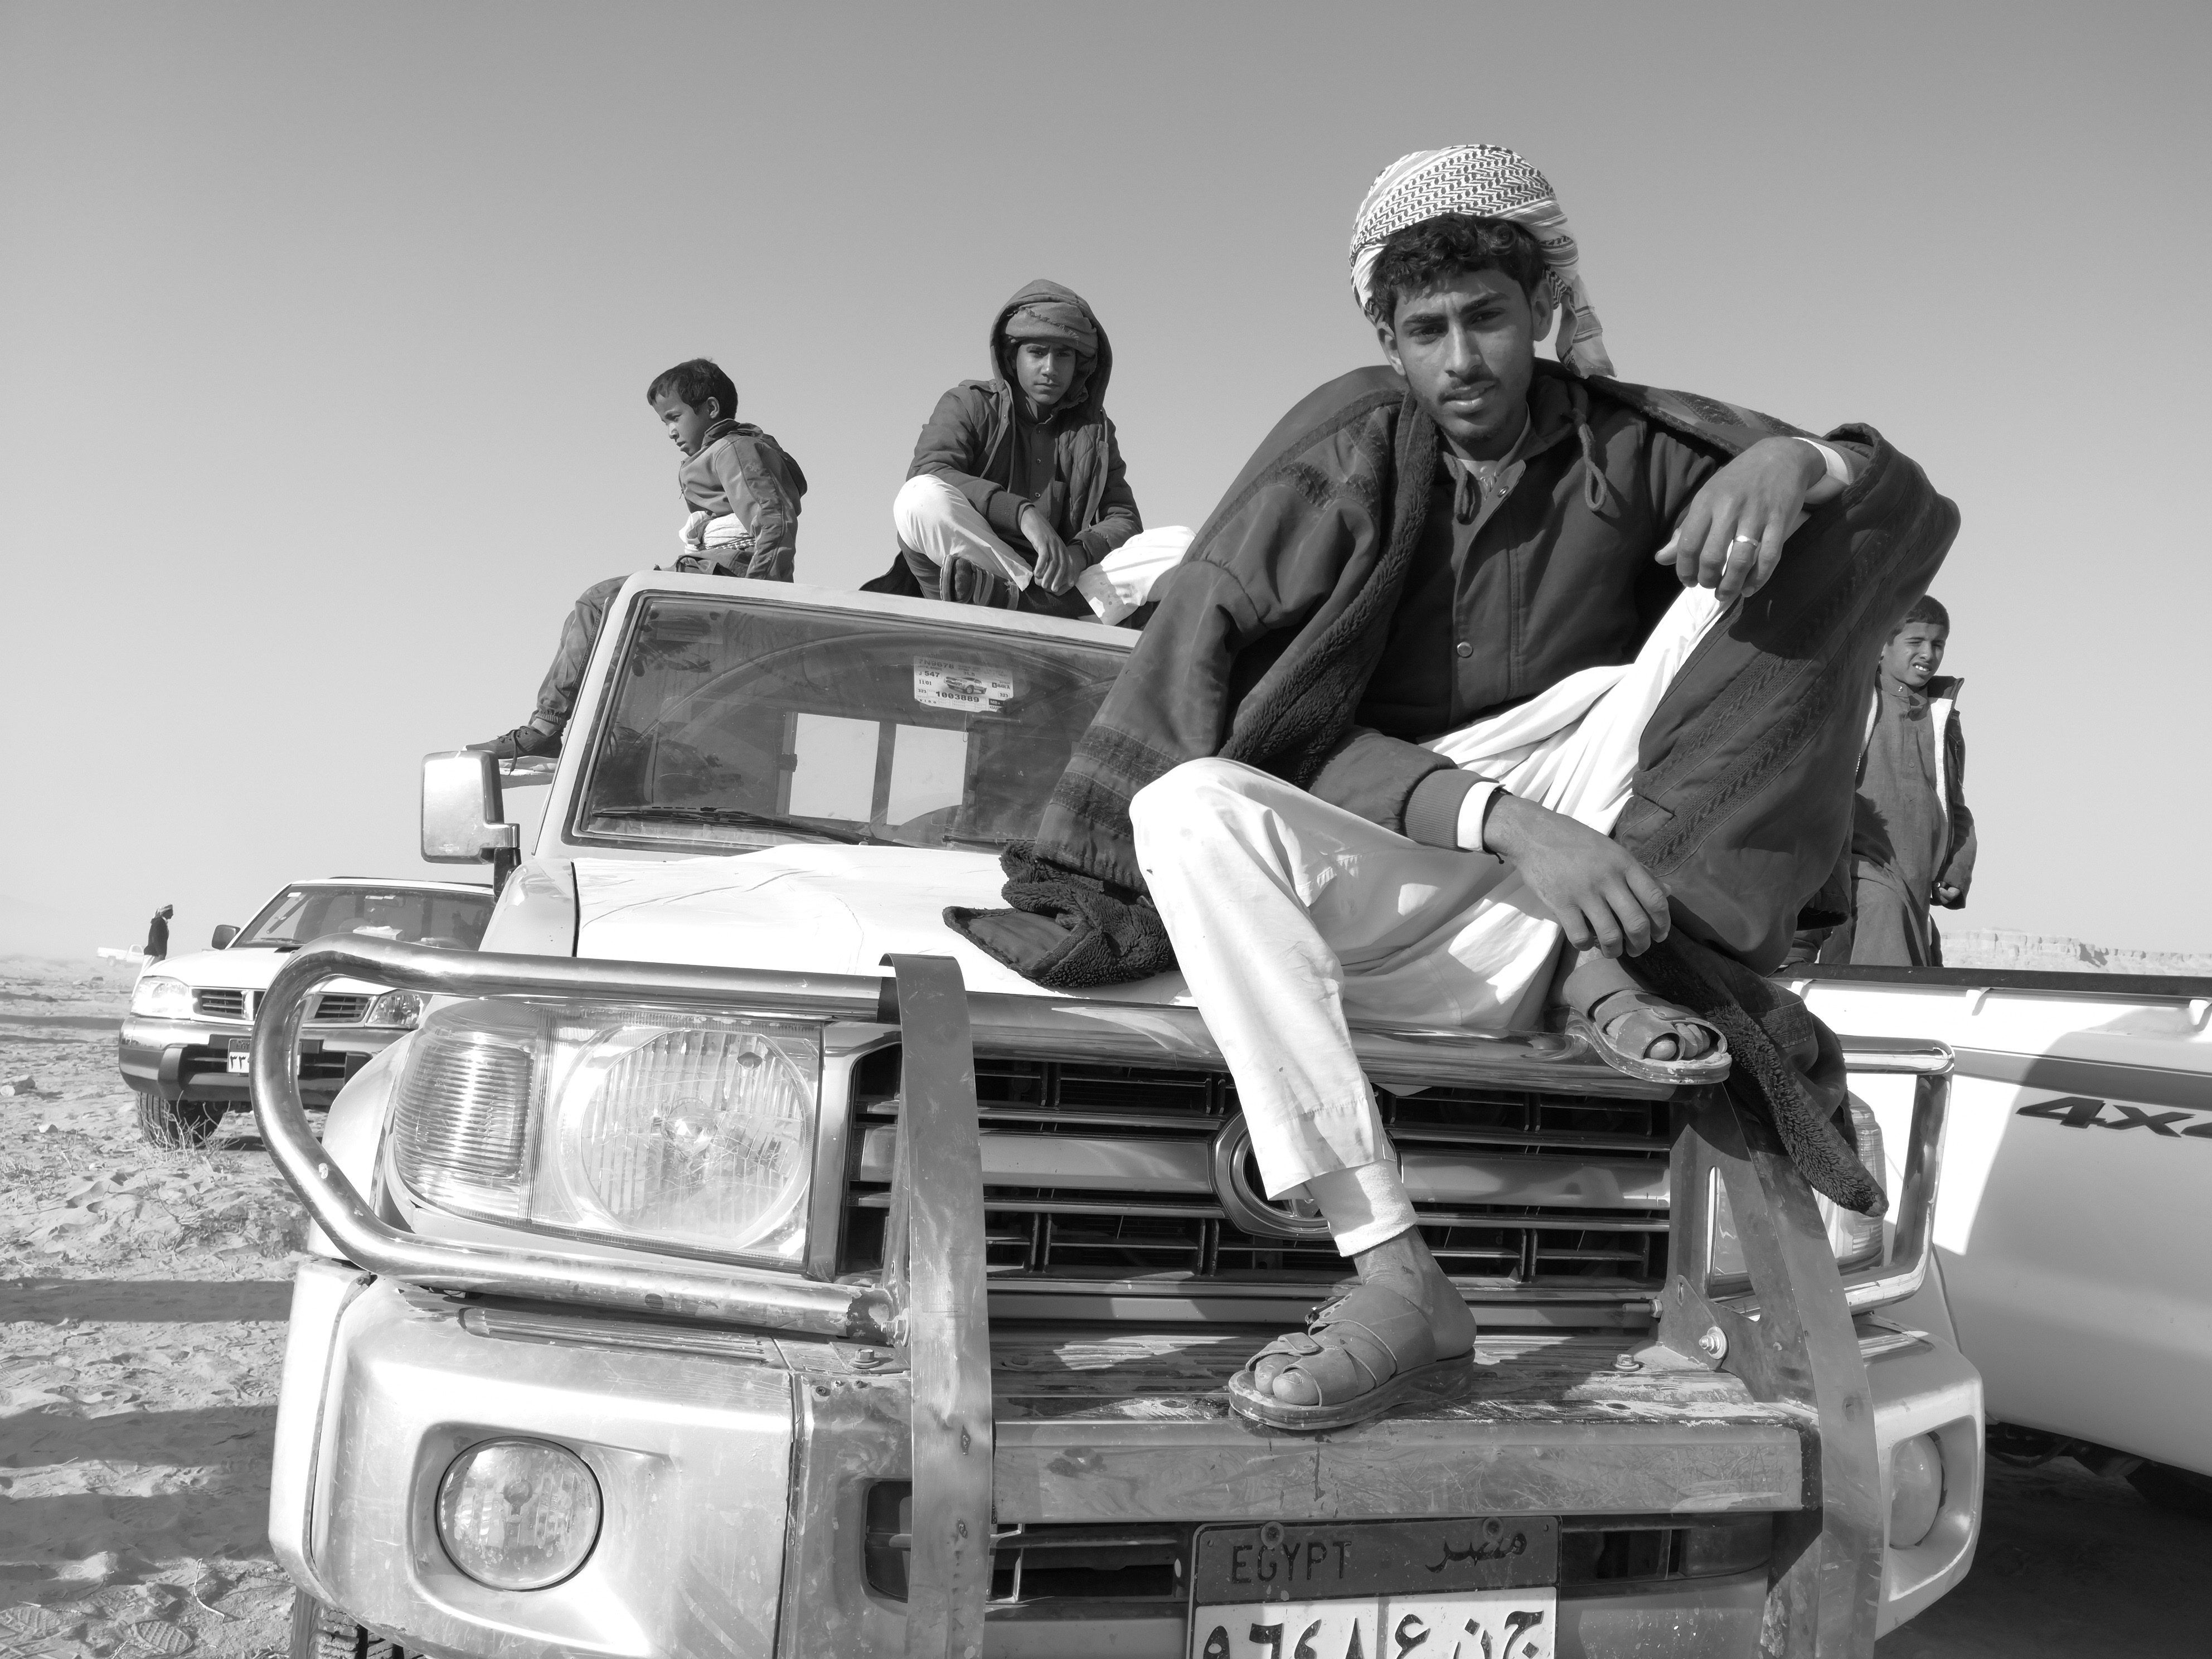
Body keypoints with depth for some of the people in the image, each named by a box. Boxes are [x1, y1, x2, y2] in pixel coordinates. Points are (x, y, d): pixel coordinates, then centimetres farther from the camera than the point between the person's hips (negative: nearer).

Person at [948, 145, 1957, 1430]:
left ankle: (1605, 958, -17)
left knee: (1760, 554, -11)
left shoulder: (1618, 447, 4)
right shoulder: (1348, 458, -2)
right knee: (1185, 807, -33)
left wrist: (1797, 459, -23)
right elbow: (1288, 729, -14)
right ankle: (1399, 1286, -36)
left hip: (1574, 886, 1)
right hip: (1380, 878, -1)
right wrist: (1503, 820, -29)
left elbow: (1918, 512, 1)